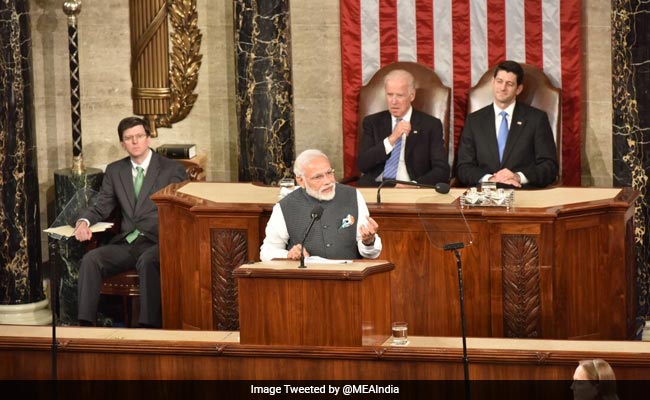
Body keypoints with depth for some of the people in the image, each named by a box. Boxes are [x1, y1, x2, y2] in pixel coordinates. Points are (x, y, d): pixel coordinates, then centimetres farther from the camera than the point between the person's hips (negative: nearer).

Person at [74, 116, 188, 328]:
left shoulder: (172, 170, 6)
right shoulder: (114, 171, 18)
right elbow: (101, 207, 16)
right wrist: (84, 221, -8)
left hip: (157, 242, -4)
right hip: (126, 243, 4)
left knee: (147, 261, -38)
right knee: (91, 259, -24)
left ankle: (150, 326, -41)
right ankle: (85, 325, -27)